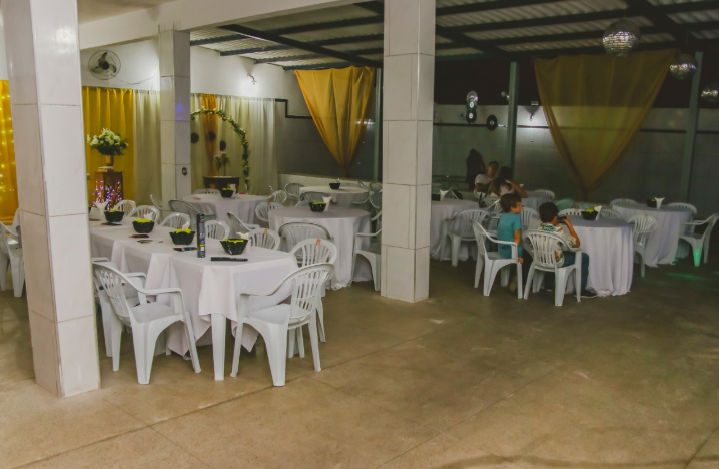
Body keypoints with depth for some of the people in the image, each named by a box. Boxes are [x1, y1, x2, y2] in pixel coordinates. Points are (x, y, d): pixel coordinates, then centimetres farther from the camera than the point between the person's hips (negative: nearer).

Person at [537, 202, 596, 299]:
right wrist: (569, 225, -14)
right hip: (557, 262, -6)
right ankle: (581, 290, 20)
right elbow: (577, 244, -16)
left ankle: (550, 283, 41)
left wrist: (554, 225, 3)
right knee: (584, 257, 14)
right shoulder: (559, 231, -27)